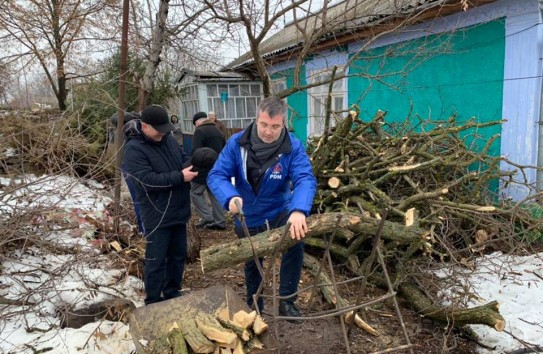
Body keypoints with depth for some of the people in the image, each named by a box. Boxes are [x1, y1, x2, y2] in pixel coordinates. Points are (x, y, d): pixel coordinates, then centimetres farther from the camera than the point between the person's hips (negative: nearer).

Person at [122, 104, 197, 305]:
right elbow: (148, 179, -26)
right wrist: (180, 177, -25)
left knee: (178, 255, 18)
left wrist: (194, 168, 1)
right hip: (156, 215, -7)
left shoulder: (168, 138, 5)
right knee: (156, 260, 4)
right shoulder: (134, 150, -17)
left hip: (178, 211, 7)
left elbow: (182, 162, 19)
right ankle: (153, 302, 20)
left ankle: (173, 293, 35)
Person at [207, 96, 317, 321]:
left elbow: (305, 179, -33)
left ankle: (286, 301, -11)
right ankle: (254, 307, 44)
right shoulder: (237, 143, -17)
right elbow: (216, 175, -20)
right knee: (252, 264, 18)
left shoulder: (293, 147, -20)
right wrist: (230, 197, -42)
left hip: (279, 212, -1)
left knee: (296, 241, -30)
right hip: (248, 218, 2)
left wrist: (298, 210, -53)